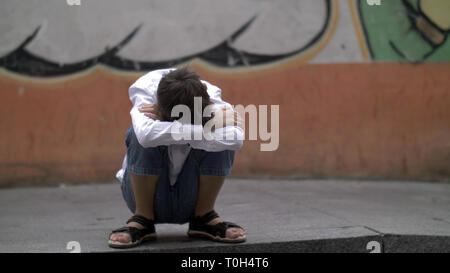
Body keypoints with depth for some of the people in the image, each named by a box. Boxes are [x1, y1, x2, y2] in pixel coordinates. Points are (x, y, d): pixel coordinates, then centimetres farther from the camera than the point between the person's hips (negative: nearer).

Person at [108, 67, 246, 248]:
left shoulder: (210, 98, -18)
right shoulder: (147, 93, -22)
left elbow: (235, 139, -40)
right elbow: (146, 135, -46)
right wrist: (203, 128, -40)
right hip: (145, 193, -1)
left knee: (221, 140, -26)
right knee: (139, 135, -31)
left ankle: (204, 217, -7)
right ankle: (143, 219, -14)